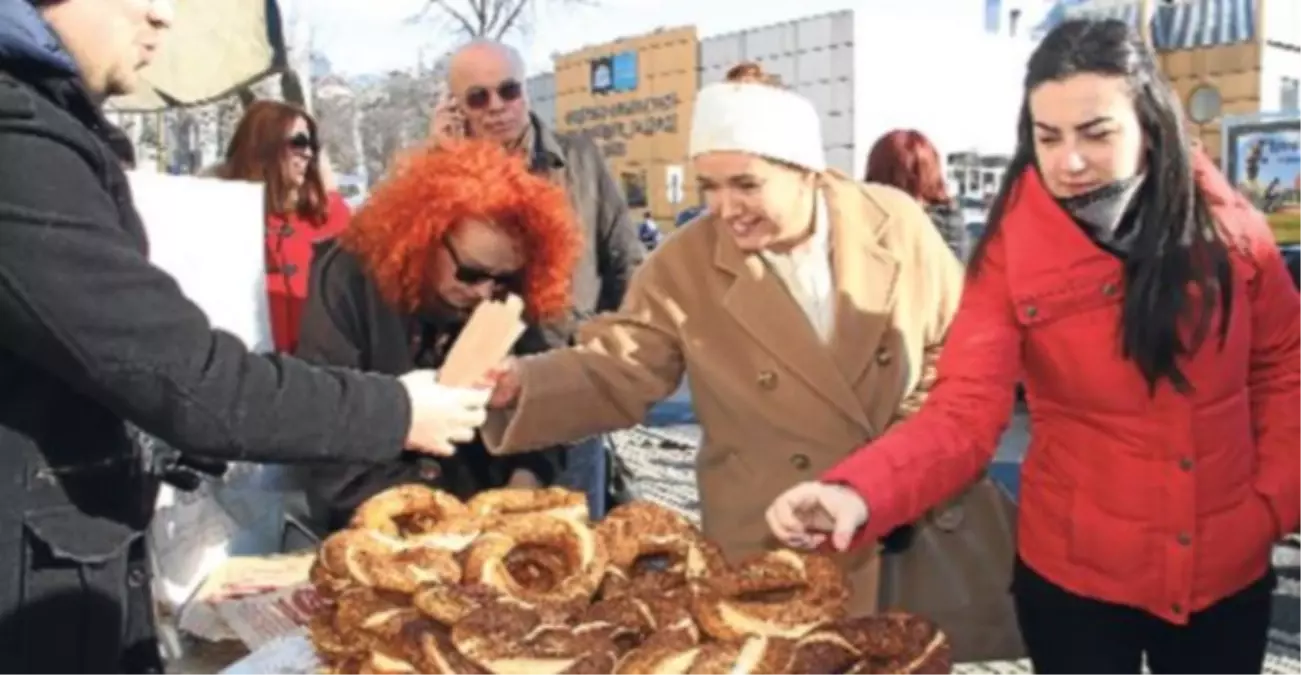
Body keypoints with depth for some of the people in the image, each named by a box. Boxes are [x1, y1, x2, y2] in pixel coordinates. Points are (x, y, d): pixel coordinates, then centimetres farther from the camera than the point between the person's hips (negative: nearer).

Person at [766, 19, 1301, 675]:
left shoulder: (1228, 226, -7)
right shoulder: (1012, 250, -16)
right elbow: (962, 414, -24)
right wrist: (856, 492, -40)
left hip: (1228, 569, 3)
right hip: (1075, 574, -2)